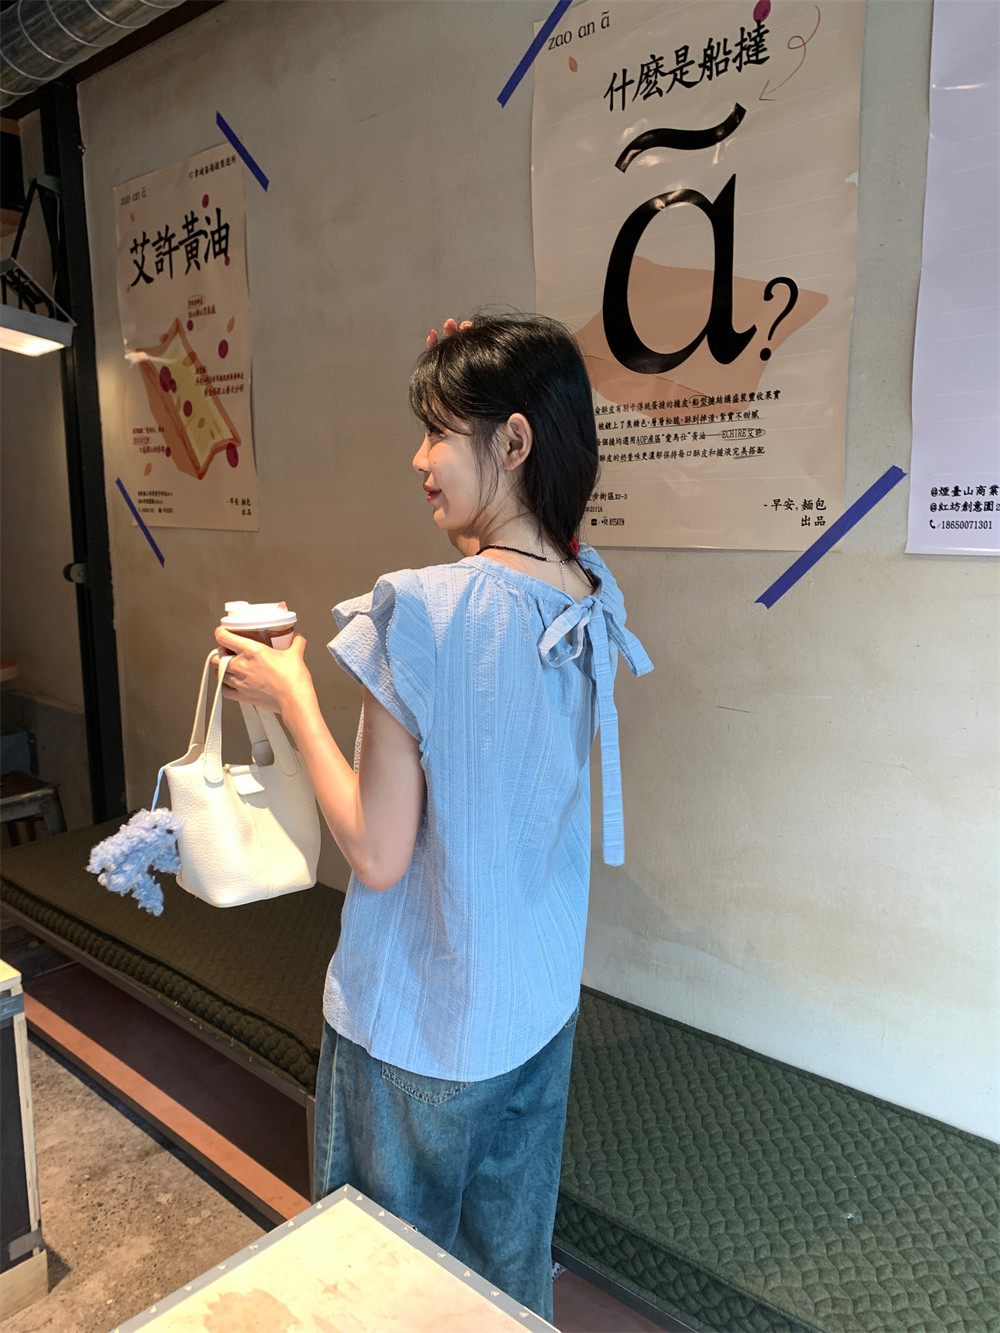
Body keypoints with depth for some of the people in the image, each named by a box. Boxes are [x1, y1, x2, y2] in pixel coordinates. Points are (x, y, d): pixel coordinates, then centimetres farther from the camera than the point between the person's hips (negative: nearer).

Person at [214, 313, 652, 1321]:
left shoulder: (420, 611, -27)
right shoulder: (594, 602, -7)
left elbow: (377, 853, -23)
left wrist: (292, 695, -13)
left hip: (420, 1023, -6)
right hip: (541, 1002, 6)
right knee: (511, 1263, 28)